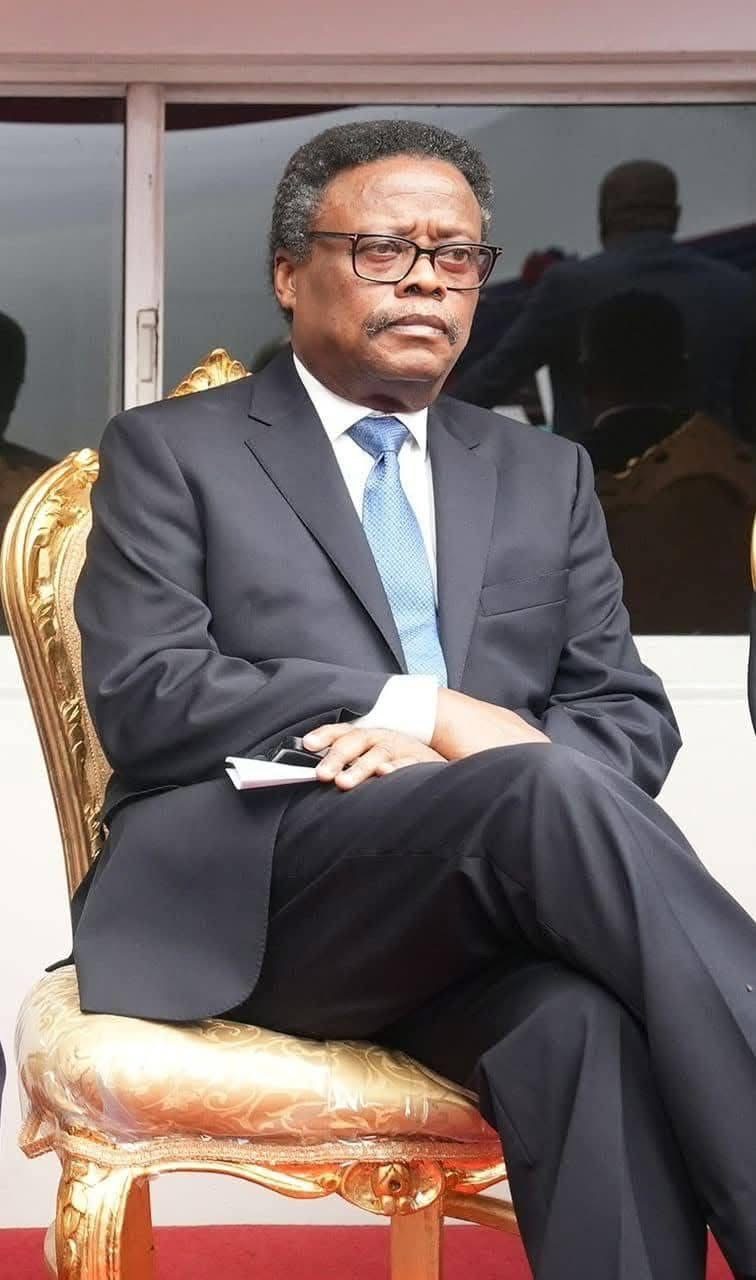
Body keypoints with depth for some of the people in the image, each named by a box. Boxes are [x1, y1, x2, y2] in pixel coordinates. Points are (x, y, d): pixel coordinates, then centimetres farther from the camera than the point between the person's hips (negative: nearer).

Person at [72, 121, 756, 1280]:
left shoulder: (545, 475, 22)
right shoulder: (171, 451, 11)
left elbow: (630, 719, 14)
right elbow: (145, 698, -3)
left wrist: (448, 764, -9)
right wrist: (428, 711, -12)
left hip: (484, 917, 3)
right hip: (239, 892, -3)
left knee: (595, 1028, -35)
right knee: (547, 789, -34)